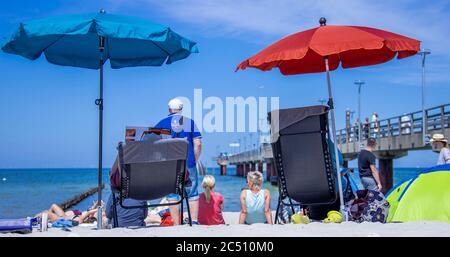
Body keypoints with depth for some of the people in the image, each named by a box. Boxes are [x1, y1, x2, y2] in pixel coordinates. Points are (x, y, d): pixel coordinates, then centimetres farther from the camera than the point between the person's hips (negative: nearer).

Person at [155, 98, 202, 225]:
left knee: (172, 195, 5)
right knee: (192, 194, 10)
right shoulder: (190, 122, 6)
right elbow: (198, 144, 0)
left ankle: (177, 225, 3)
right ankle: (194, 221, 0)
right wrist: (195, 161, 10)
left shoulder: (162, 123, 6)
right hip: (189, 164, 0)